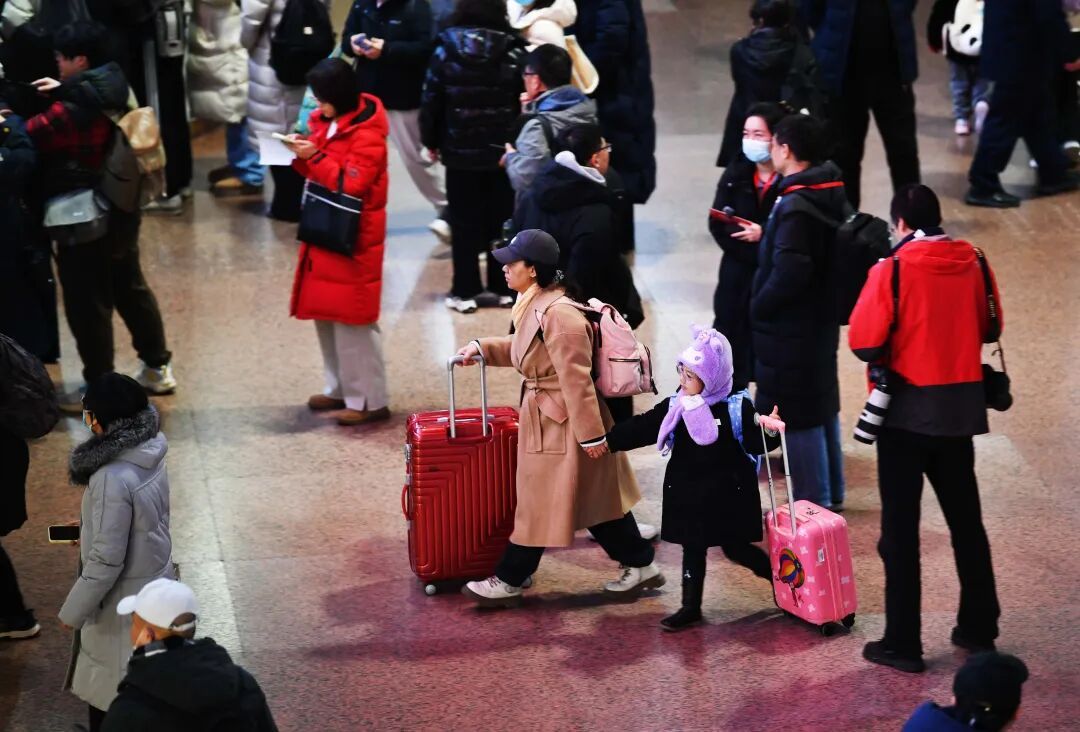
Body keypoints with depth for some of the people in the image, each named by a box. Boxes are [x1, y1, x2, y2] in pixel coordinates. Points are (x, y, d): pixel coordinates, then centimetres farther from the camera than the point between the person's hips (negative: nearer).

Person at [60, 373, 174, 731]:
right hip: (155, 584, 8)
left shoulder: (113, 478, -31)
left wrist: (73, 610, -14)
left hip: (123, 600, -8)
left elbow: (106, 560, -26)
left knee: (109, 699, 9)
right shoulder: (149, 453, -6)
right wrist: (91, 530, 21)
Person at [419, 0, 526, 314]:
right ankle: (502, 288, 15)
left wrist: (431, 140, 11)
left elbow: (431, 100, -2)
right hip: (504, 151, 1)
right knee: (502, 220, 11)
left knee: (464, 222, 6)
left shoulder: (446, 50, -6)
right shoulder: (514, 51, -6)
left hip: (460, 151, -1)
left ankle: (465, 291, 8)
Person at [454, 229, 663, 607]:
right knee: (596, 498, 18)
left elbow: (576, 380, -25)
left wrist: (590, 434, -23)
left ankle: (509, 581, 16)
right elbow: (525, 349, 24)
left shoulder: (559, 314, -27)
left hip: (563, 424, -10)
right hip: (549, 419, 10)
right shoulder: (537, 304, 5)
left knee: (540, 504, 4)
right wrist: (484, 348, 15)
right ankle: (639, 565, 27)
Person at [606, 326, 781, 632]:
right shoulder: (675, 406, -1)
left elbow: (755, 444, -13)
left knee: (736, 548, 4)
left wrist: (767, 429, -33)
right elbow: (642, 428, 0)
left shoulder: (737, 408, -12)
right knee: (692, 548, 10)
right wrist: (609, 441, -6)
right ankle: (690, 607, 19)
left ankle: (779, 576, 29)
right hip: (689, 492, 4)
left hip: (727, 493, -4)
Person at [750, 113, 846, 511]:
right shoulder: (831, 194, 5)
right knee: (823, 406, 20)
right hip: (822, 318, 10)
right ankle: (831, 493, 33)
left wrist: (759, 307, -15)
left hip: (790, 328, -10)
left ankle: (813, 502, 9)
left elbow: (788, 272, -30)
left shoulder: (795, 206, -24)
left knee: (798, 416, 1)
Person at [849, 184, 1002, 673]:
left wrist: (889, 352, 2)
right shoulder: (972, 263, -1)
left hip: (908, 409, -4)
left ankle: (902, 643, 6)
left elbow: (864, 342, -17)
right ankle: (978, 629, 26)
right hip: (961, 407, 5)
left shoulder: (893, 270, -15)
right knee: (965, 520, 17)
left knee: (901, 528, 3)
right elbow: (988, 327, 10)